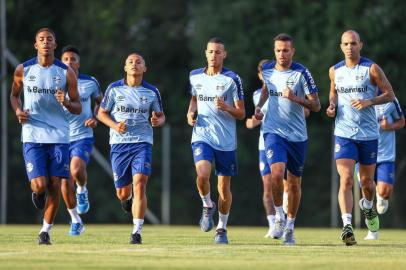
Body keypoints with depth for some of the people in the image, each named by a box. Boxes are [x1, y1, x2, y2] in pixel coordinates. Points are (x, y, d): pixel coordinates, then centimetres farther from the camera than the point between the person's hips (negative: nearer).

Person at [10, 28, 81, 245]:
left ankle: (46, 230, 14)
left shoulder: (66, 72, 1)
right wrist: (17, 110, -1)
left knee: (55, 186, -1)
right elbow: (14, 94, 20)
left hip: (59, 136, 1)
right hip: (32, 135, -1)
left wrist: (66, 102, -17)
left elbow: (78, 108, 5)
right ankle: (37, 193, 26)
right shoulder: (23, 70, 3)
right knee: (39, 185, -12)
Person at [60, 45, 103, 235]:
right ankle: (75, 221, 17)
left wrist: (95, 119, -1)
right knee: (65, 181, 1)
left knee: (76, 170, -28)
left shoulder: (90, 82, 1)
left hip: (83, 136, -2)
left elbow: (100, 101, 17)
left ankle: (82, 191, 6)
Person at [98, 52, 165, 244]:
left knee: (139, 186, -17)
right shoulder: (114, 89, 2)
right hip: (119, 143, 1)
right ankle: (127, 198, 45)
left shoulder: (152, 92, 4)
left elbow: (160, 115, 15)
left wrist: (157, 121, -10)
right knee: (123, 192, 5)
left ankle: (137, 232, -13)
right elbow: (101, 113, 8)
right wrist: (115, 125, -11)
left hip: (142, 143, -1)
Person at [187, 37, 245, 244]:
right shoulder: (194, 77, 7)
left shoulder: (232, 79, -4)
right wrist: (191, 113, 6)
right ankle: (207, 206, 5)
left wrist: (226, 107, -21)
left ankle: (222, 228, 21)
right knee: (202, 175, -24)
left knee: (224, 187, 3)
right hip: (202, 136, 1)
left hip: (226, 140, -1)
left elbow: (241, 114, -2)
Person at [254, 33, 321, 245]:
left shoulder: (301, 73, -8)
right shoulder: (266, 69, 3)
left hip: (297, 135, -1)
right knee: (277, 173, -22)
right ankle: (279, 218, -4)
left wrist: (295, 98, -23)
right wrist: (259, 106, 12)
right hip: (274, 131, 1)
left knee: (294, 183, 7)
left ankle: (289, 227, 22)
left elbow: (316, 106, -9)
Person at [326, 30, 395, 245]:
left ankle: (367, 206, 45)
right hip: (344, 134, 1)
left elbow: (389, 94, 0)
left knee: (366, 181, 11)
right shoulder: (335, 71, 6)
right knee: (346, 179, -16)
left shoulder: (371, 69, -4)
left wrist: (369, 102, -17)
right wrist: (332, 105, 2)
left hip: (369, 134, -1)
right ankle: (347, 226, -21)